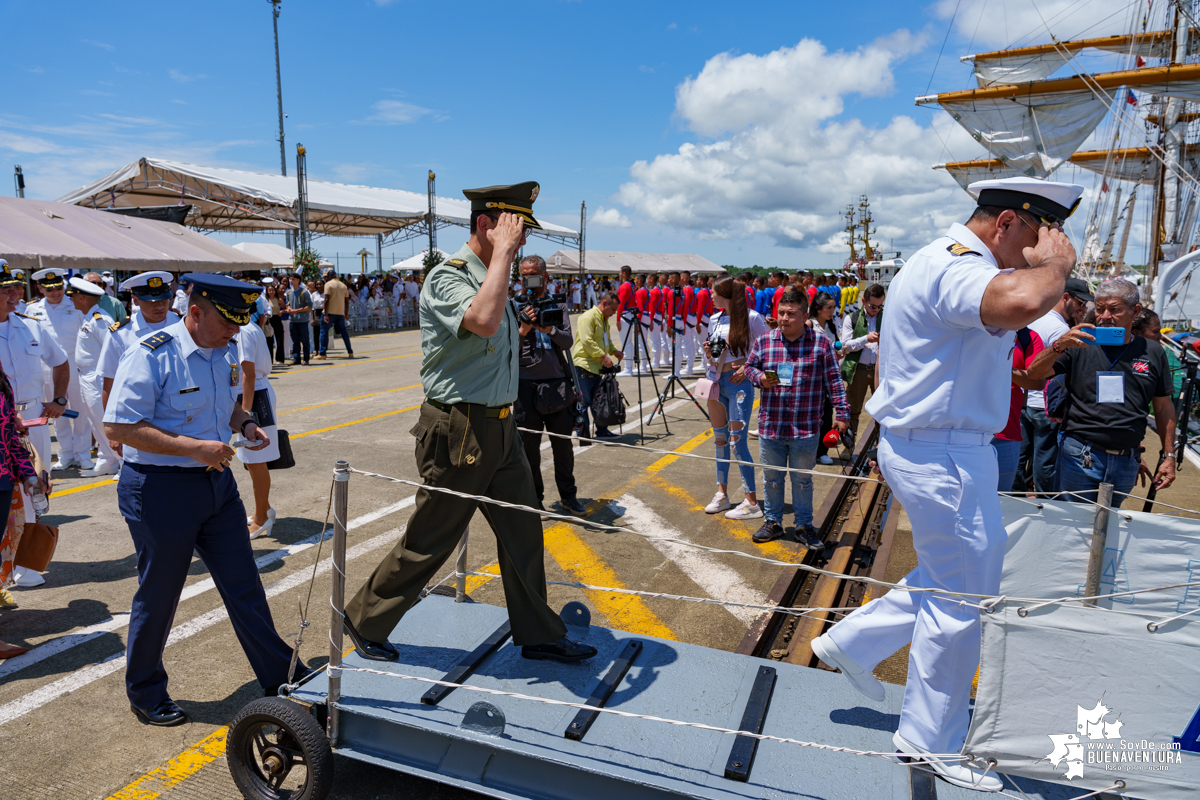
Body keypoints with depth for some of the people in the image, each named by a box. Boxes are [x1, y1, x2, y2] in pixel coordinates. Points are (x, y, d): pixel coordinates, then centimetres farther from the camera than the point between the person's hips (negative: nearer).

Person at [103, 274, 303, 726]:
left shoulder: (226, 352, 5)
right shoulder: (151, 355, -17)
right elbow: (118, 426, -20)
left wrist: (245, 423, -1)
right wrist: (193, 446, -25)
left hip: (217, 482, 7)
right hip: (159, 488, -6)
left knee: (244, 586, 12)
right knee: (158, 595, 10)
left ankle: (281, 680, 23)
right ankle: (144, 694, 33)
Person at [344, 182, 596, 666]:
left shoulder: (491, 276, 13)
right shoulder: (448, 277, -16)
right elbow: (483, 321, -39)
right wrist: (503, 251, -28)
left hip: (499, 427, 9)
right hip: (459, 431, -9)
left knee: (523, 533, 14)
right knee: (430, 542, 5)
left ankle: (539, 635, 29)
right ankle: (364, 622, 28)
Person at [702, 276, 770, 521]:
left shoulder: (751, 318, -9)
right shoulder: (714, 319, 10)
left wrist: (748, 367, -14)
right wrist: (708, 352, -3)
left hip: (738, 382, -7)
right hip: (715, 380, 7)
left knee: (737, 440, -8)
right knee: (720, 438, 11)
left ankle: (751, 502, 0)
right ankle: (721, 493, 21)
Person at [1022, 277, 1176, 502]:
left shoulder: (1153, 352, 8)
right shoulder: (1081, 345, -1)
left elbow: (1163, 406, 13)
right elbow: (1035, 374, -11)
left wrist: (1169, 455, 11)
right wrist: (1059, 345, -27)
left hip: (1126, 464, 3)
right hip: (1079, 458, -3)